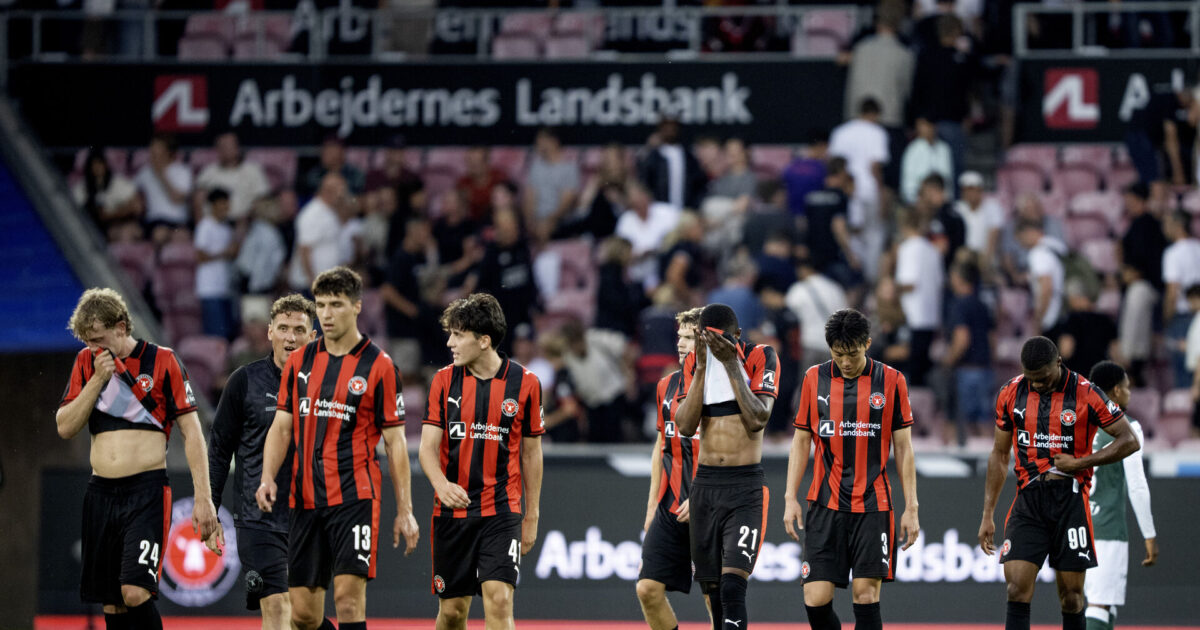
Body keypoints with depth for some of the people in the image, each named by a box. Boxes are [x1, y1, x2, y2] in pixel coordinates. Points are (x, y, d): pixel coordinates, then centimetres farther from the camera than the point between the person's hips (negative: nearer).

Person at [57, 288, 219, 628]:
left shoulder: (161, 361, -3)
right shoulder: (87, 362, 11)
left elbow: (191, 432, -3)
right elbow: (65, 428, 6)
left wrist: (203, 497, -9)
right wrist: (98, 380, -6)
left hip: (147, 489, -5)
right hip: (101, 493, 5)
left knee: (135, 593, -20)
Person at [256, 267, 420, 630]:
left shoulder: (378, 366, -1)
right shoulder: (299, 362, 12)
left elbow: (395, 442, 1)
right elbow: (282, 427, 13)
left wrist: (405, 509, -2)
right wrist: (268, 477, -4)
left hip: (354, 497, -5)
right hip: (304, 500, 5)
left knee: (348, 599, -15)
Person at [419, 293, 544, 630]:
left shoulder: (524, 383, -1)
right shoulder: (445, 380, 2)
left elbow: (531, 453, 8)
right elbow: (428, 446, -1)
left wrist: (532, 515, 10)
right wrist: (441, 483, -23)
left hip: (502, 511, -2)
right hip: (451, 511, 2)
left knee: (499, 601, -16)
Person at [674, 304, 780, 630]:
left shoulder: (760, 357, -4)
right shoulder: (694, 362, 6)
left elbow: (758, 419, -15)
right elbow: (685, 426, -4)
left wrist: (731, 364, -18)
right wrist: (702, 366, -11)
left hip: (746, 486, -5)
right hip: (704, 484, 5)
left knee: (732, 587, -18)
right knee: (712, 589, 8)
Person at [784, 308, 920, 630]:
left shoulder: (891, 380, 0)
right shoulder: (814, 379, 6)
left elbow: (903, 447, 4)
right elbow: (801, 440, 12)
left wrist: (911, 507, 1)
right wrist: (790, 498, 4)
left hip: (873, 506, -2)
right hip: (825, 505, 2)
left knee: (866, 598, -6)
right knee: (816, 600, -5)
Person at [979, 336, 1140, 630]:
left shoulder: (1085, 394, -5)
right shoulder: (1011, 394, 5)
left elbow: (1129, 441, -1)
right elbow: (999, 455, 15)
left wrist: (1079, 463, -10)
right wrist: (987, 515, 12)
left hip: (1070, 499, -2)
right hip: (1028, 499, 2)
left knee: (1071, 595, 1)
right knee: (1017, 589, -11)